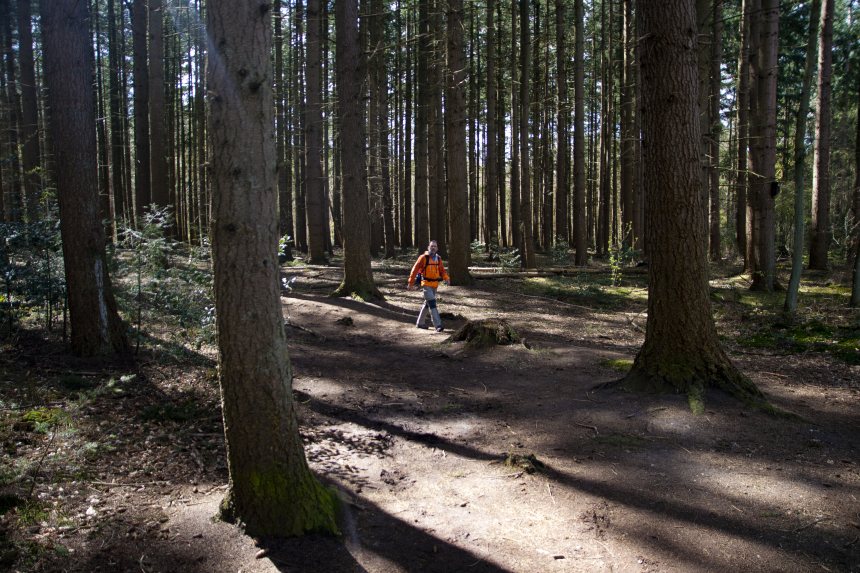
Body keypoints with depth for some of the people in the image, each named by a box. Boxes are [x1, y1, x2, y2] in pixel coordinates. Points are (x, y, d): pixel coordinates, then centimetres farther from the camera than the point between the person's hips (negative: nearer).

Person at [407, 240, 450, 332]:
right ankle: (438, 325, -18)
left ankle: (420, 323, 32)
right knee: (432, 304, -14)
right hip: (426, 284, -7)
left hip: (435, 284, 7)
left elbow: (442, 270, 11)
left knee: (427, 303, 17)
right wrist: (410, 283, -7)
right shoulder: (424, 257, -8)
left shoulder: (438, 259, 8)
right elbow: (415, 269, -6)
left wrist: (446, 278, -10)